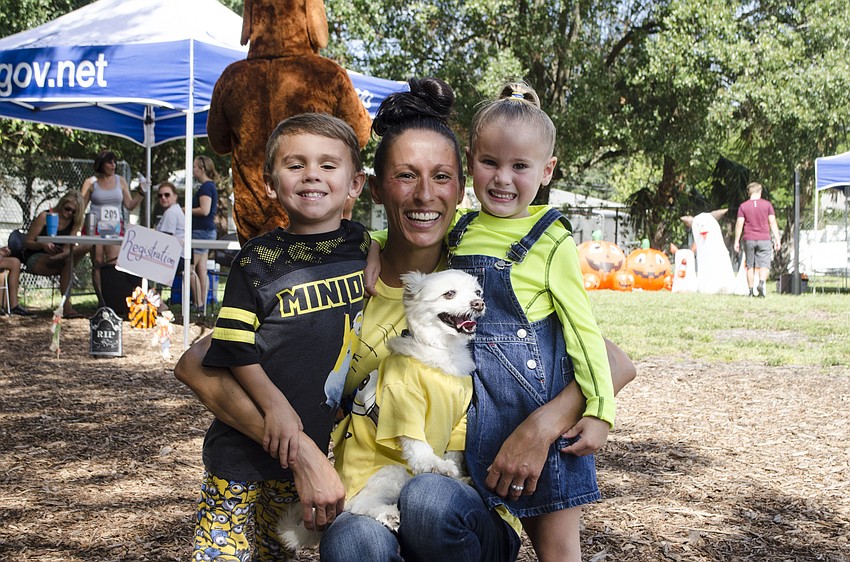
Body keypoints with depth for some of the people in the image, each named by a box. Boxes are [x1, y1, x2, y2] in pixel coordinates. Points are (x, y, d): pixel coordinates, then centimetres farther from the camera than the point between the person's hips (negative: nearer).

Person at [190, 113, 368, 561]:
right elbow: (235, 347, -10)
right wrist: (275, 406, -18)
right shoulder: (259, 260, -9)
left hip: (317, 437, 4)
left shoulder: (364, 248, 1)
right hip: (247, 436, -4)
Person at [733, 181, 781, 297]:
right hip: (764, 239, -1)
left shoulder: (743, 206, 1)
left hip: (749, 240, 1)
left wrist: (736, 241, 4)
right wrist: (777, 240, 2)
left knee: (750, 266, 9)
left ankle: (751, 290, 9)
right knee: (764, 265, 1)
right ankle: (761, 283, -23)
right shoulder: (767, 204, 1)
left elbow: (739, 224, -2)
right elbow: (773, 223, -1)